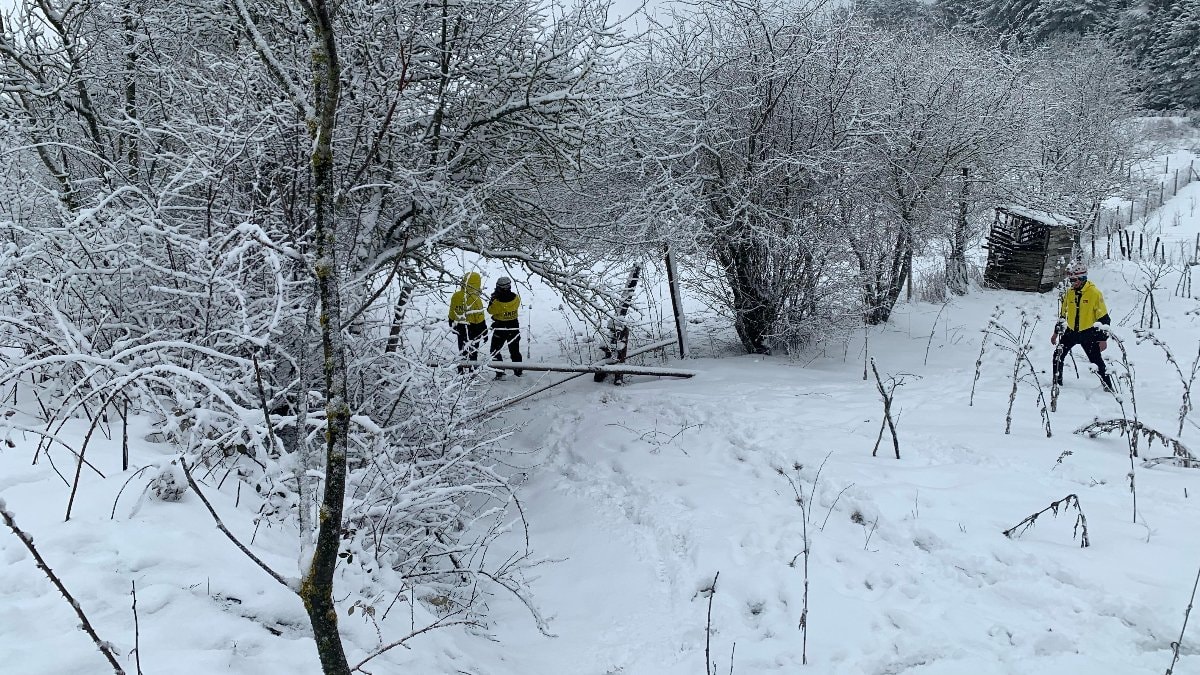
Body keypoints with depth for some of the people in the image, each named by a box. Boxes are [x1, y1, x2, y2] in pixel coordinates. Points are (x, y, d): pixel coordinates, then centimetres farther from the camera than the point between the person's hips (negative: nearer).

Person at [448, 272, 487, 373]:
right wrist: (484, 333, -6)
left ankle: (461, 372, 25)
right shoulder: (475, 300, -22)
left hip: (460, 328, 5)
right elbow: (480, 319, -17)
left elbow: (451, 315, 7)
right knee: (472, 352, 7)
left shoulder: (455, 296, -4)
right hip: (473, 329, -5)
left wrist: (453, 325, 22)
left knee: (462, 351, 17)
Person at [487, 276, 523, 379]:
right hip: (514, 327, 4)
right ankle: (518, 371, 26)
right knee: (514, 350, 19)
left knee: (495, 351, 12)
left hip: (500, 329, -4)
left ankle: (499, 372, 7)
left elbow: (490, 311, -8)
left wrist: (493, 298, -3)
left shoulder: (497, 303, -26)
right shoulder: (516, 299, -17)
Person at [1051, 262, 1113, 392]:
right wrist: (1056, 332, 14)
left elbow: (1103, 318, -10)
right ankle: (1057, 383, 11)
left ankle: (1108, 387, 8)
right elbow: (1062, 313, 15)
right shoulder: (1068, 293, 2)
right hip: (1071, 331, 5)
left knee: (1097, 361, -3)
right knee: (1058, 356, -2)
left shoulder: (1095, 293, -13)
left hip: (1088, 333, -5)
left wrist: (1103, 338, -12)